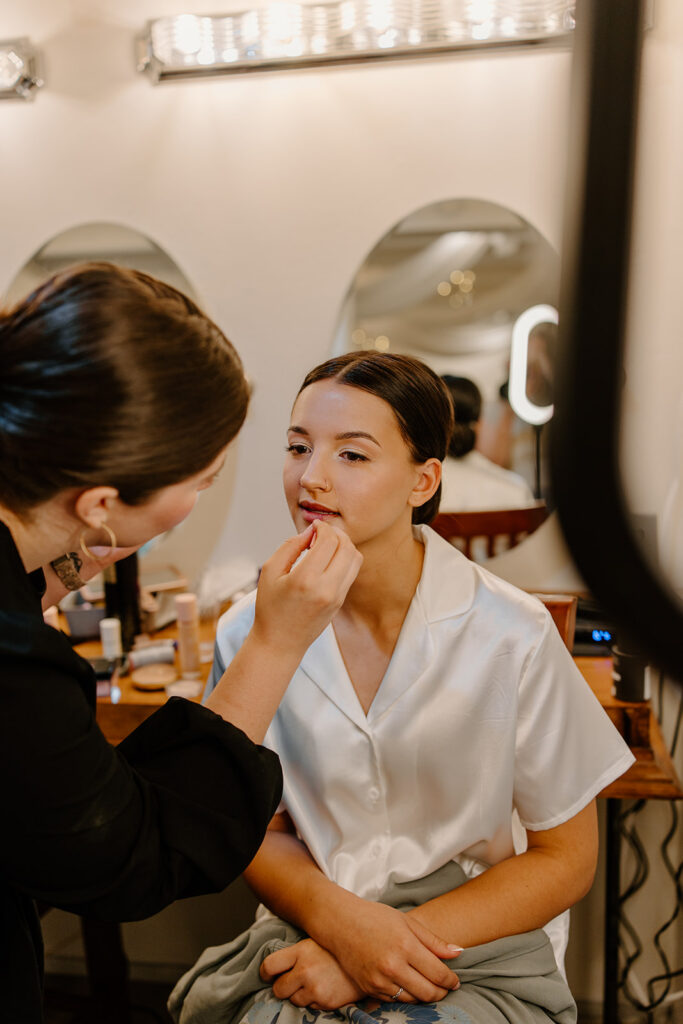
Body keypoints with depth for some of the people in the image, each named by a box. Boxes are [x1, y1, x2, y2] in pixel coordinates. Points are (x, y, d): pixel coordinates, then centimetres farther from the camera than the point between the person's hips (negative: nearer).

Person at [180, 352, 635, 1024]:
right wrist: (339, 919, -14)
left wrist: (401, 939, -13)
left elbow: (566, 859, -3)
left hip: (481, 954, -1)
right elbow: (256, 825, 6)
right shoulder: (247, 631, -5)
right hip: (304, 944, 2)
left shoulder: (512, 637, -12)